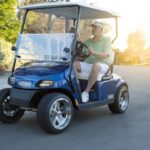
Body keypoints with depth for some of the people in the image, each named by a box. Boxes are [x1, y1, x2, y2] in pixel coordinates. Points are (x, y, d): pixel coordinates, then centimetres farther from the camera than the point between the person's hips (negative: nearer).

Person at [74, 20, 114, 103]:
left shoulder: (106, 40, 6)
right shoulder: (88, 41, 21)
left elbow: (105, 55, -12)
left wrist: (94, 53, -30)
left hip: (101, 65, -5)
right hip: (87, 64, 5)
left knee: (95, 66, -40)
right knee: (73, 64, -24)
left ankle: (86, 91, -35)